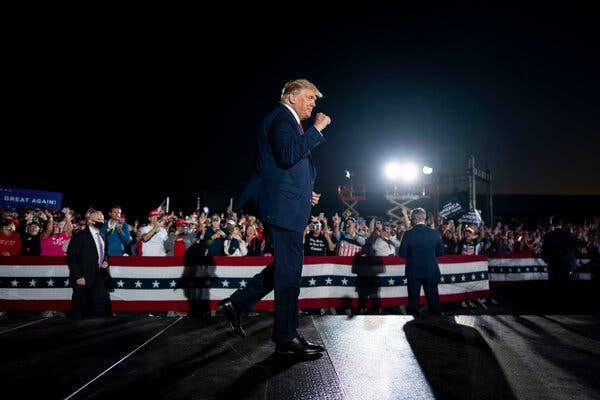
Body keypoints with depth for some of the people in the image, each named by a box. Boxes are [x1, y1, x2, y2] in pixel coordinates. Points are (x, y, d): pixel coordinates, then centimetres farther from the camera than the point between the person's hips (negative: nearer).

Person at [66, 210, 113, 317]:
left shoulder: (102, 237, 17)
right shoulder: (80, 236, -7)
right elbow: (71, 256, -12)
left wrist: (105, 261, 6)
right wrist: (78, 276, -17)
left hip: (101, 277, 6)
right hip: (84, 278, -6)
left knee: (101, 306, -1)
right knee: (80, 308, 3)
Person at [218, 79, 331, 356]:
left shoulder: (289, 122, 23)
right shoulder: (281, 118, -9)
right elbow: (288, 156, -26)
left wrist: (305, 192, 19)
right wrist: (317, 129, -19)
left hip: (288, 207, 11)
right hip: (284, 208, -11)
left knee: (286, 266, 17)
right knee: (289, 270, -5)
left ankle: (237, 303, 23)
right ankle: (287, 338, 5)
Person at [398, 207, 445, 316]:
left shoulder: (408, 234, -12)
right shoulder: (434, 233, -5)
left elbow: (401, 254, -9)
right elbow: (441, 252, 3)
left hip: (413, 272, -2)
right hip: (431, 272, 2)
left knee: (413, 300, 10)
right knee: (433, 300, 11)